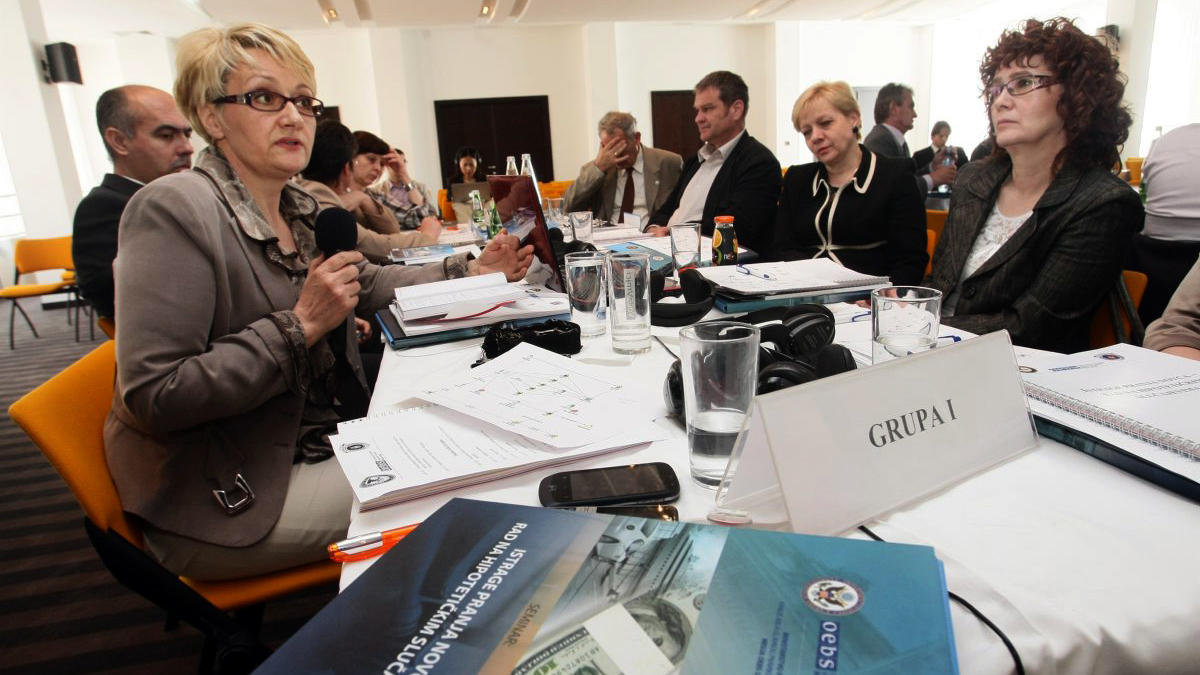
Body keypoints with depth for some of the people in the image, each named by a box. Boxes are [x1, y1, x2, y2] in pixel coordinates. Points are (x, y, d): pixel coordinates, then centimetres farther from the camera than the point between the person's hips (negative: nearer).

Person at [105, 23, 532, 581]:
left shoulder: (302, 207, 5)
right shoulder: (173, 209, -19)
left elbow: (366, 284, 22)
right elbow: (153, 397, -24)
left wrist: (468, 271, 10)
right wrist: (301, 325, -26)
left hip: (317, 445, 8)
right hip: (220, 504, -8)